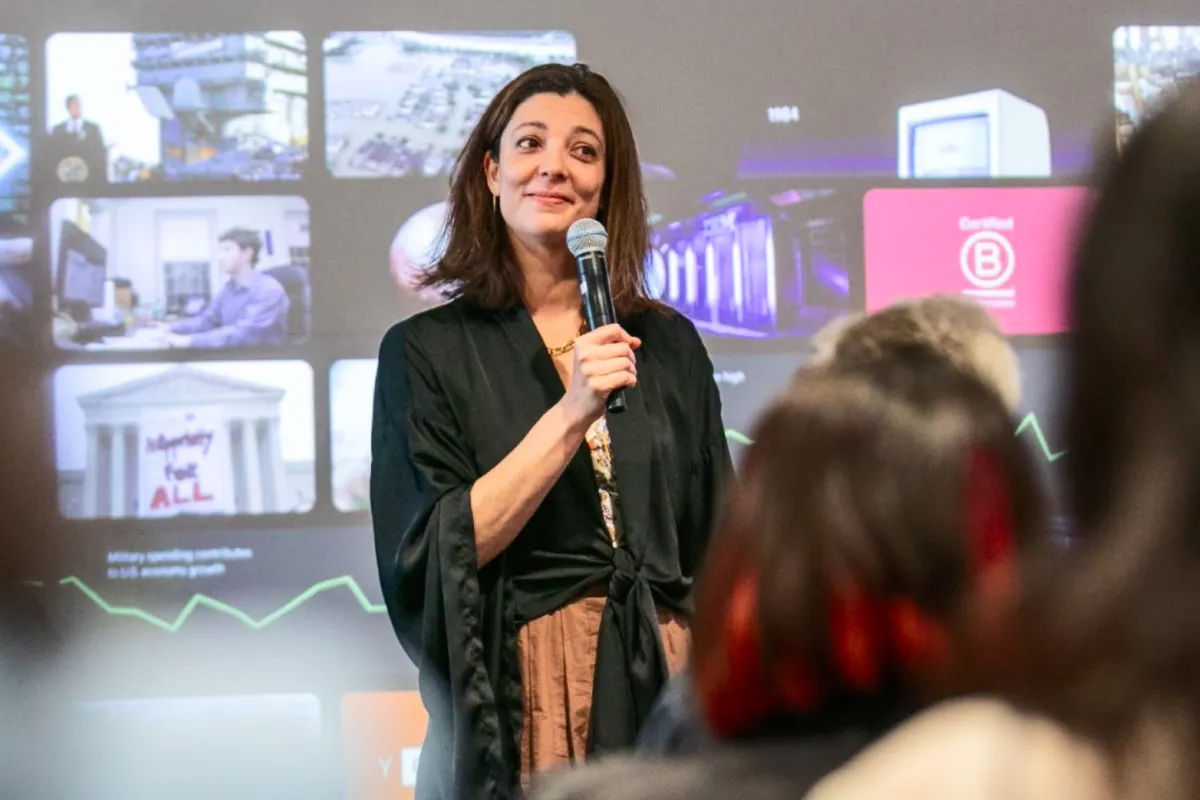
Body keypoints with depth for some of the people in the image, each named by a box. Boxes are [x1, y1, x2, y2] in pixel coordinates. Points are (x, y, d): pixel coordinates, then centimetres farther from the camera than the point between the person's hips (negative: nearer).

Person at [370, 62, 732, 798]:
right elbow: (435, 553, -11)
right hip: (520, 703, -3)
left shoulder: (669, 345, 8)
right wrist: (571, 415, -19)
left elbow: (720, 550, 12)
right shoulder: (427, 351, 0)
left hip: (663, 684, 3)